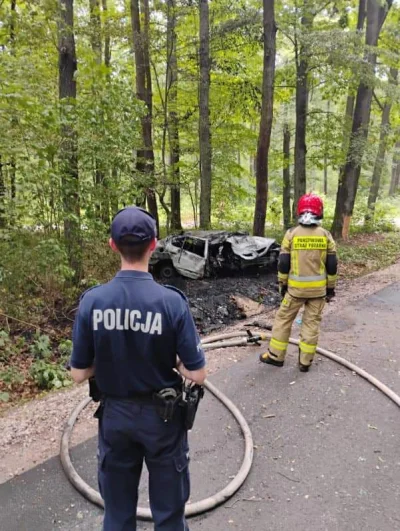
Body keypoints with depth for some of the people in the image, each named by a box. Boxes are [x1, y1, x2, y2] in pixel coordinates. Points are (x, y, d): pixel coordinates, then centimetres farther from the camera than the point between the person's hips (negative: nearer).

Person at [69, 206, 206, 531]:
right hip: (161, 416, -2)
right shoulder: (172, 301, -22)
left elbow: (79, 373, -7)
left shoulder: (92, 301, -15)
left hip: (114, 415, 3)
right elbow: (197, 374, -17)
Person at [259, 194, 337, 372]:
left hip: (296, 287, -1)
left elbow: (283, 263, -4)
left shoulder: (291, 234, -7)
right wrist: (331, 287, 11)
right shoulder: (326, 235, -3)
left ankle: (276, 356, 21)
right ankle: (305, 362, 17)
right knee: (312, 323, 10)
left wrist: (282, 284, 8)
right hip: (318, 288, 2)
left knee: (283, 319, 13)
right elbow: (332, 265, 1)